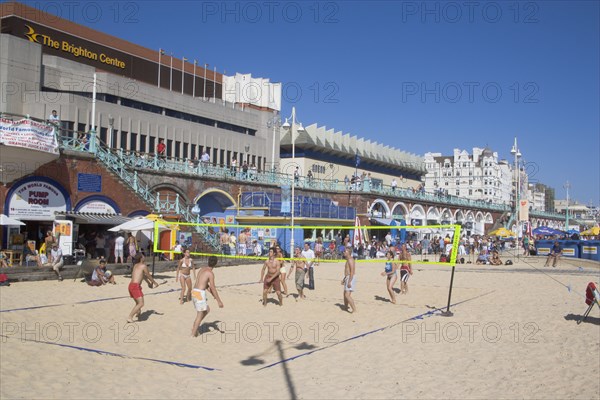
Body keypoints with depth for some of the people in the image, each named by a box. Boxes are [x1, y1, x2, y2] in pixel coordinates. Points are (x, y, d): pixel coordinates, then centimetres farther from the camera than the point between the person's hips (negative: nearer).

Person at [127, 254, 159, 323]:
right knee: (141, 304, -11)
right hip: (135, 286, -9)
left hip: (131, 285, 9)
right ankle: (130, 317, -16)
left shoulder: (135, 265, 20)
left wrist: (149, 283, 44)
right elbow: (149, 276, 5)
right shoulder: (143, 266, -5)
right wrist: (155, 282, 20)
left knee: (138, 303, 23)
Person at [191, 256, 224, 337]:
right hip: (200, 293, -8)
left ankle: (194, 326, 19)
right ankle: (193, 334, 8)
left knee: (207, 310, 21)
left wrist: (213, 295, 31)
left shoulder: (202, 269, 16)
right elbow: (213, 288, -14)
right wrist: (219, 301, -10)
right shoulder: (210, 273, -10)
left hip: (194, 292, 8)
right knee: (200, 315, 4)